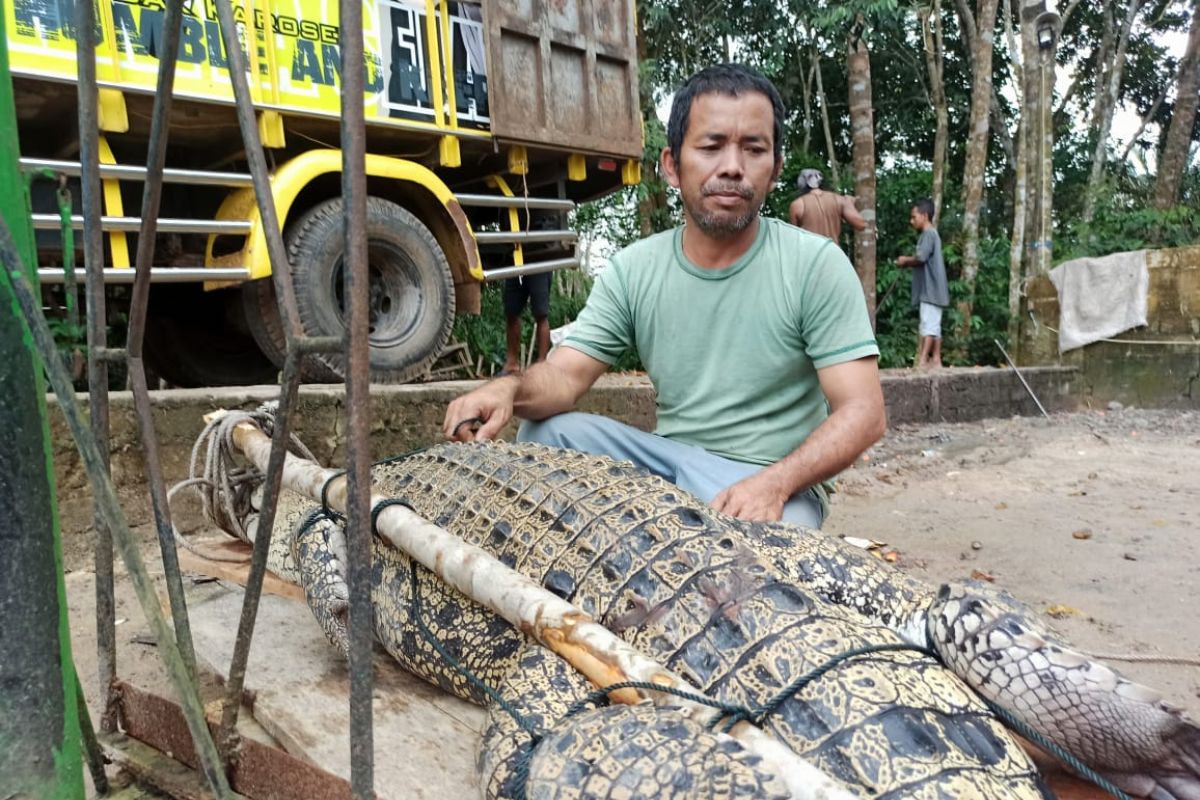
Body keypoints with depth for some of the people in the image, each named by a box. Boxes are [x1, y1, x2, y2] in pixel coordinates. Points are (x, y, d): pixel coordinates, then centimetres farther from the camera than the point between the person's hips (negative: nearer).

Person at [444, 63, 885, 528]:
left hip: (773, 484, -3)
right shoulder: (632, 269, 1)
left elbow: (862, 413, -12)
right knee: (545, 429, -15)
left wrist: (772, 484, -30)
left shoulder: (816, 265, -9)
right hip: (668, 459, 4)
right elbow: (564, 375, -5)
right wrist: (510, 389, -30)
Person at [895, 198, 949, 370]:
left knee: (928, 325, -13)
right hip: (932, 290, 10)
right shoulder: (932, 234, 21)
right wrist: (910, 263, 8)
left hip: (930, 290, -10)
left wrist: (906, 261, -6)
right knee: (934, 326, 7)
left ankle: (922, 361, -17)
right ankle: (936, 360, 8)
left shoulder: (928, 234, -10)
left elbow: (921, 258, -23)